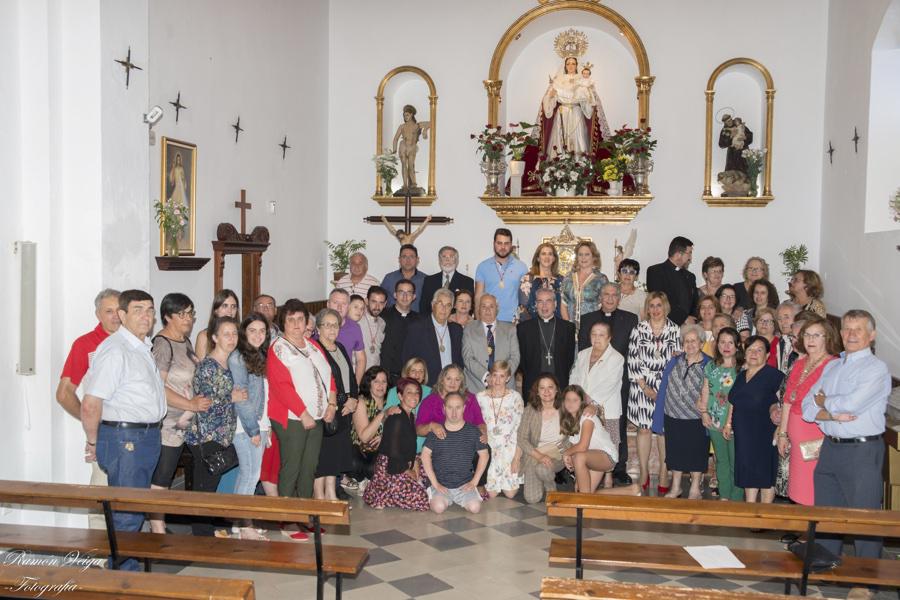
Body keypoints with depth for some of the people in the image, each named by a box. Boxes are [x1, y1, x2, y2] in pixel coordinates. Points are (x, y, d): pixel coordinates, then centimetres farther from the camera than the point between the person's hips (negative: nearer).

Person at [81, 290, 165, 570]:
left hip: (147, 438, 10)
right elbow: (90, 405, -21)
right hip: (124, 439, -9)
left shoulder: (143, 347, 14)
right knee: (126, 515, -3)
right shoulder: (115, 350, -17)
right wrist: (93, 442, -9)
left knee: (135, 511, 17)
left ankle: (130, 569, 28)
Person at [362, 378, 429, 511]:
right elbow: (393, 450, -21)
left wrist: (415, 463, 1)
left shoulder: (411, 416, 12)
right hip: (390, 467, -10)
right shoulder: (396, 418, -19)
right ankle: (381, 496, 1)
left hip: (403, 465, 10)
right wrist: (407, 471, -9)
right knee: (421, 499, -16)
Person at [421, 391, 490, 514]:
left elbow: (484, 455, 6)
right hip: (441, 484, -1)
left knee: (475, 507, -21)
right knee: (439, 507, -26)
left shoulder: (473, 431, -1)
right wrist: (435, 483, -7)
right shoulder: (436, 432, -3)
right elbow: (425, 455, -2)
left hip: (464, 484, 1)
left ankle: (458, 498, 12)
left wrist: (474, 481, 0)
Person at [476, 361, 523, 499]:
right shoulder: (480, 398, -2)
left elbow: (520, 428, -4)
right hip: (489, 447, 1)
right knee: (492, 494, -5)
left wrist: (517, 455, -9)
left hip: (509, 447, 0)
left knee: (510, 493, -4)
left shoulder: (515, 397, -4)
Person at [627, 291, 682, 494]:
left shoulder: (674, 330, 1)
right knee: (644, 429, 3)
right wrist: (645, 387, -6)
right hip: (642, 386, 0)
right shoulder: (639, 330, 2)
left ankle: (664, 475, 7)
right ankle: (644, 473, 12)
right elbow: (633, 360, -1)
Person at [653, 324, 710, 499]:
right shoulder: (674, 362, 3)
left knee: (696, 455, 8)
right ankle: (675, 488, 28)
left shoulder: (709, 365, -6)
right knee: (675, 452, 13)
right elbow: (663, 391, 4)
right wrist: (658, 419, 1)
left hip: (696, 421, -3)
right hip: (673, 418, 3)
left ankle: (695, 490, 23)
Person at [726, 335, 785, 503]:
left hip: (764, 434, -6)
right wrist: (729, 423, 19)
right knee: (748, 473, 11)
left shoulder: (774, 375, -9)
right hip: (743, 434, 7)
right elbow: (734, 403, 24)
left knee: (765, 476, 1)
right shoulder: (741, 376, 13)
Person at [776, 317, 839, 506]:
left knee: (816, 495, -3)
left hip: (818, 438, -7)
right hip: (797, 437, 7)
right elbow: (788, 401, 16)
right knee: (799, 493, 11)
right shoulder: (799, 365, 14)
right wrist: (782, 433, 15)